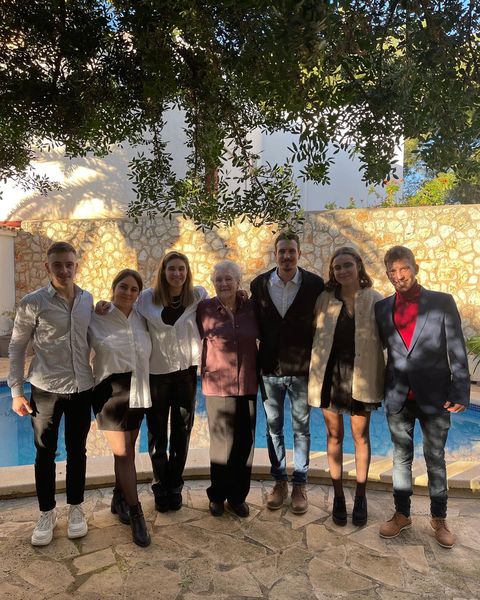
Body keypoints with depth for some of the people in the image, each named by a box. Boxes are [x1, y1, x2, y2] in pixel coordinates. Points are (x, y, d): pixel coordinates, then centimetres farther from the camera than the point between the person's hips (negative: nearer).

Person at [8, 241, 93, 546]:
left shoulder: (88, 299, 2)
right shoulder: (33, 302, -9)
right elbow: (16, 348, -2)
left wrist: (97, 377, 9)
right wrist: (17, 390, -5)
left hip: (81, 388, 3)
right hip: (46, 389, -2)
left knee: (77, 450, 13)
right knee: (45, 453, 10)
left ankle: (76, 508, 31)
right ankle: (47, 513, 30)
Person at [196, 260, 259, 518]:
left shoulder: (250, 307, 0)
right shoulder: (205, 308, -6)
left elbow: (261, 335, 14)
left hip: (248, 383, 3)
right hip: (218, 384, -2)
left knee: (245, 442, 10)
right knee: (222, 441, 5)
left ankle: (238, 496, 29)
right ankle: (217, 496, 27)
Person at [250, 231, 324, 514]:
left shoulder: (315, 284, -6)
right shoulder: (259, 284, -1)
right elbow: (255, 323, 6)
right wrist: (260, 358, -1)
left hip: (302, 368, -2)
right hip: (270, 367, 2)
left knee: (301, 428, 11)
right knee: (273, 427, 12)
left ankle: (300, 485, 26)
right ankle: (280, 482, 29)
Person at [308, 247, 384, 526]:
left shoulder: (375, 300, -4)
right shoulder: (325, 299, 0)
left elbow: (384, 339, -1)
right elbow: (315, 334, 4)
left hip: (361, 377, -1)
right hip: (330, 374, 1)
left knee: (361, 436, 13)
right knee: (334, 435, 12)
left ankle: (361, 497, 31)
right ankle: (338, 495, 30)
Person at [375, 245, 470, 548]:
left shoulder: (442, 302, -4)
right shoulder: (382, 308, 3)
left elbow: (457, 350, -5)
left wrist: (460, 392, -10)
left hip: (434, 397, -2)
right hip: (398, 398, 2)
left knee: (436, 459, 13)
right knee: (401, 457, 13)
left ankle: (439, 519, 30)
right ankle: (402, 515, 29)